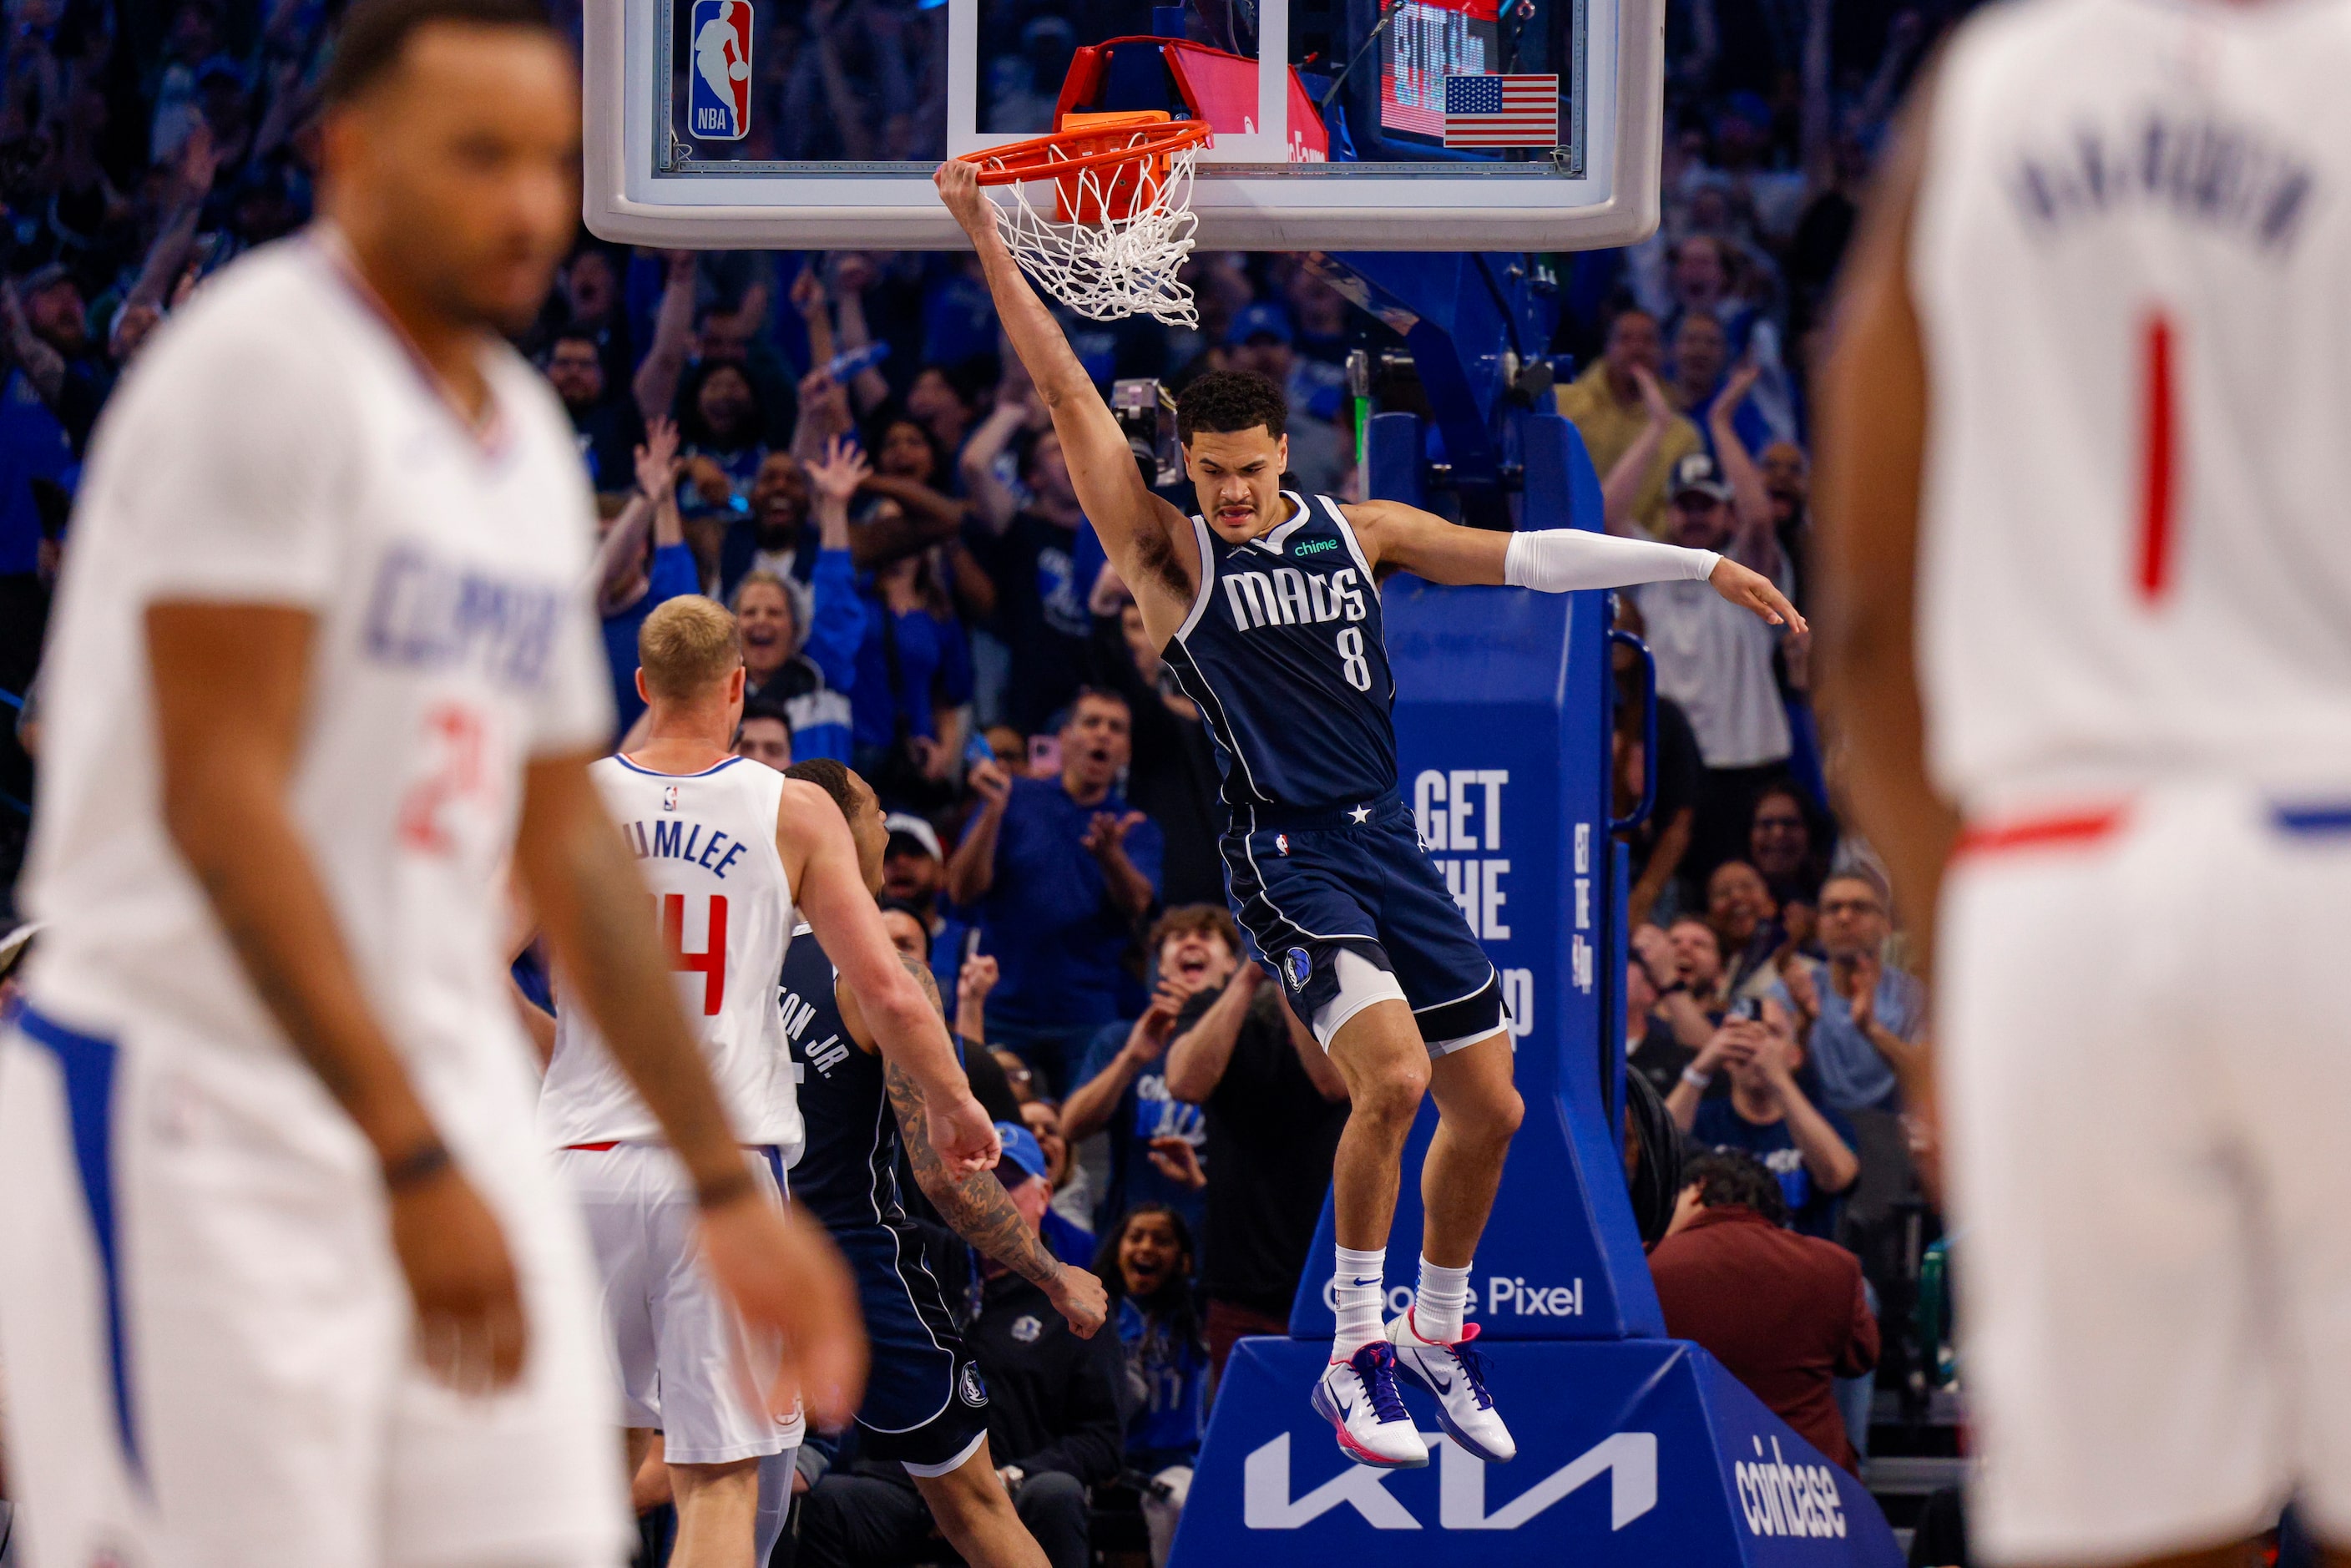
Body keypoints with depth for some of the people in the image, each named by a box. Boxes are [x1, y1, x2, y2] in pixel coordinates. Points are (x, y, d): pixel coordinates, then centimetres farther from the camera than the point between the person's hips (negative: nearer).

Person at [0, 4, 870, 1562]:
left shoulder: (528, 435, 15)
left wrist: (726, 1186, 21)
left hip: (450, 1115, 8)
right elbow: (219, 803, -19)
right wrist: (414, 1167, -24)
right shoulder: (268, 367, -12)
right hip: (200, 1129, -8)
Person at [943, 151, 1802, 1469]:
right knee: (1393, 1076, -25)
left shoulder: (1358, 532, 9)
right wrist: (988, 245, -14)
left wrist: (1699, 566, 9)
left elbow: (1525, 557, 11)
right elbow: (1067, 392, -9)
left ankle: (1439, 1334, 29)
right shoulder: (1169, 550, -4)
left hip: (1390, 842, 6)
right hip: (1286, 853, -6)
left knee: (1491, 1107, 8)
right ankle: (1357, 1353, -13)